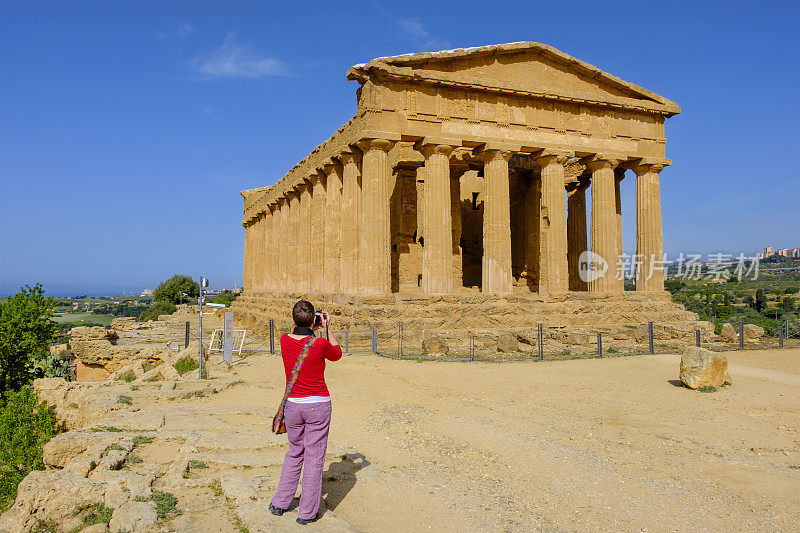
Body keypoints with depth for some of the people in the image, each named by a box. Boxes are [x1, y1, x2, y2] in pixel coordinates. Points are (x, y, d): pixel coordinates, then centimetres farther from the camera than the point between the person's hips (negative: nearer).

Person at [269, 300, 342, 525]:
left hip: (292, 404, 4)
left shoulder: (285, 340, -4)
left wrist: (314, 330, 18)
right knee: (314, 457, 7)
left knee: (295, 453, 22)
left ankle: (280, 503, 29)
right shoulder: (320, 344, -16)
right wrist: (326, 328, 8)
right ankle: (307, 513, 15)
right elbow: (337, 354, 7)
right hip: (318, 405, -4)